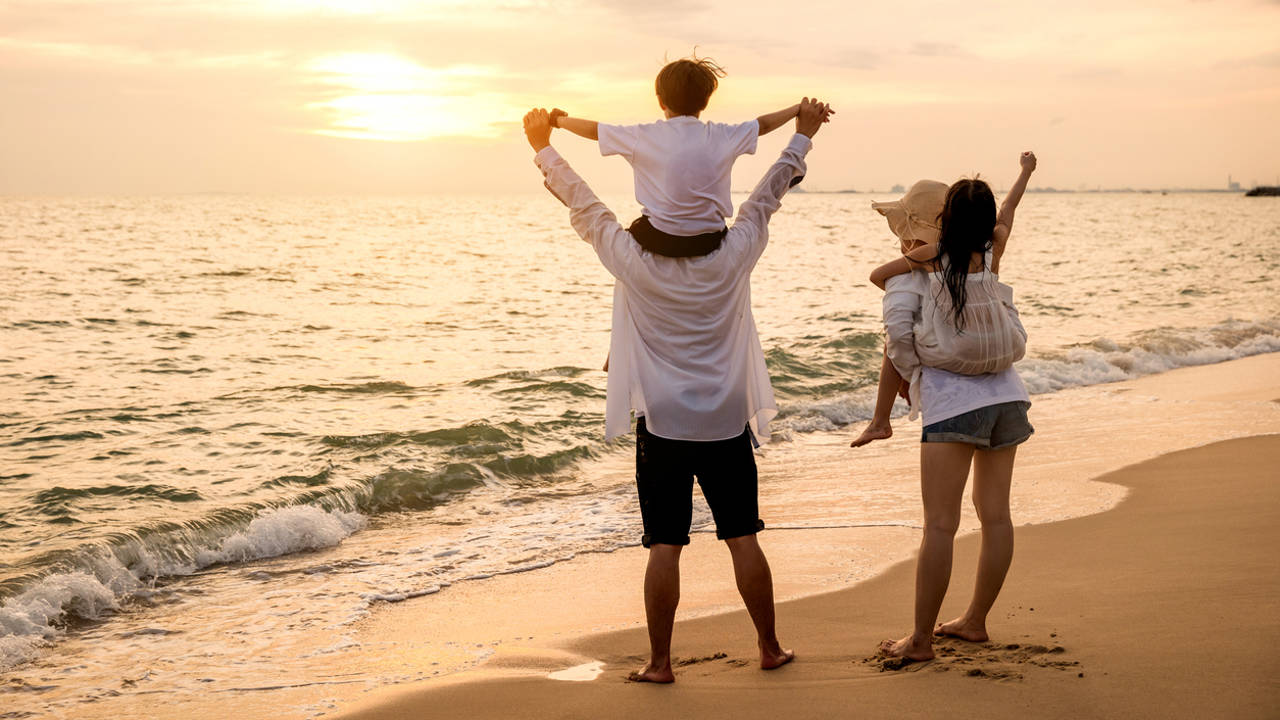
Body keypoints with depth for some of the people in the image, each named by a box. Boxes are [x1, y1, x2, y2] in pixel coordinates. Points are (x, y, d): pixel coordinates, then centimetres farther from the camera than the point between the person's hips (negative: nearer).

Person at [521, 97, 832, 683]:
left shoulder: (635, 265, -10)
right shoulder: (731, 260, -5)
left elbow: (583, 205, 0)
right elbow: (767, 196, 7)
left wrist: (543, 148, 13)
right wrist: (803, 135, 20)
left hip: (662, 426, -2)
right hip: (727, 423, 2)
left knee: (665, 547, 1)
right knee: (743, 538, 9)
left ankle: (659, 662, 6)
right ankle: (770, 647, 18)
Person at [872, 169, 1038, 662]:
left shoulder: (921, 265, -5)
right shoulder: (990, 263, 7)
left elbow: (897, 321, -16)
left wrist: (908, 369, -1)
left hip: (953, 403, -5)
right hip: (1006, 394, 6)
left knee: (940, 524, -5)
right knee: (995, 515, 12)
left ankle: (921, 639, -3)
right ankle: (976, 621, 23)